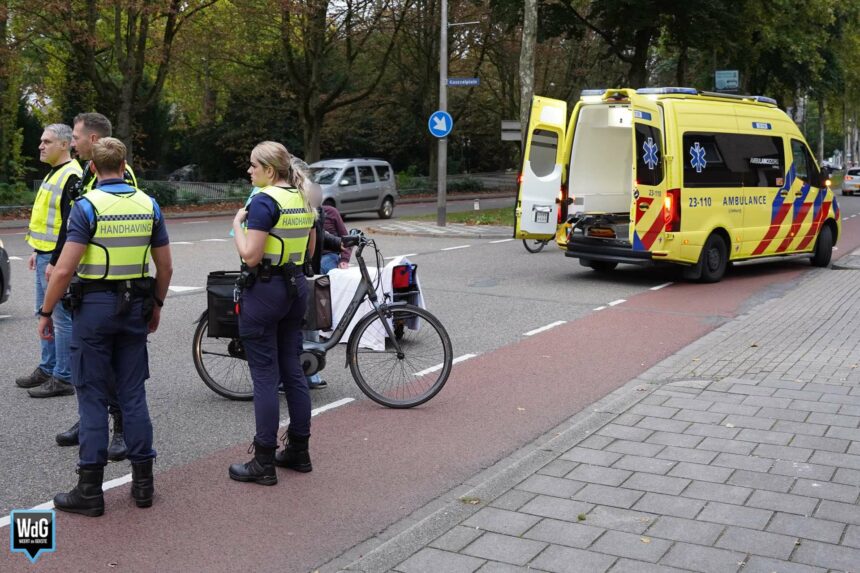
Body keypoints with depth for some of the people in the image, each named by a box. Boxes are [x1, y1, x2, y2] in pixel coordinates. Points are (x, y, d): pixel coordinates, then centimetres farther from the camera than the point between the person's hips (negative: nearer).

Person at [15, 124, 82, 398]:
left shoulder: (71, 177, -17)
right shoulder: (53, 173, 16)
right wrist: (38, 251, 22)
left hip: (58, 258, -11)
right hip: (45, 256, 11)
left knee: (61, 318, -5)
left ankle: (63, 379, 2)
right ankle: (47, 369, 28)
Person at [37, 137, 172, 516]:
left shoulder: (87, 206, -10)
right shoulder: (149, 205, 4)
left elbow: (65, 269, -16)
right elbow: (165, 267, 7)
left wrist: (45, 313, -6)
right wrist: (157, 305, 19)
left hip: (94, 305, -4)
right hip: (135, 306, 4)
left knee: (92, 395, 2)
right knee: (133, 393, 10)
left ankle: (90, 490, 6)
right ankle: (143, 481, 14)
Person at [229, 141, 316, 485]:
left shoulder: (264, 201, -16)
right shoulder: (302, 198, 10)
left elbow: (250, 256, -20)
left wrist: (237, 224, -6)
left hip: (264, 290, -8)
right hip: (296, 287, 8)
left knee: (265, 375, -3)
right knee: (292, 370, 14)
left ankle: (264, 463, 4)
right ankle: (299, 451, 22)